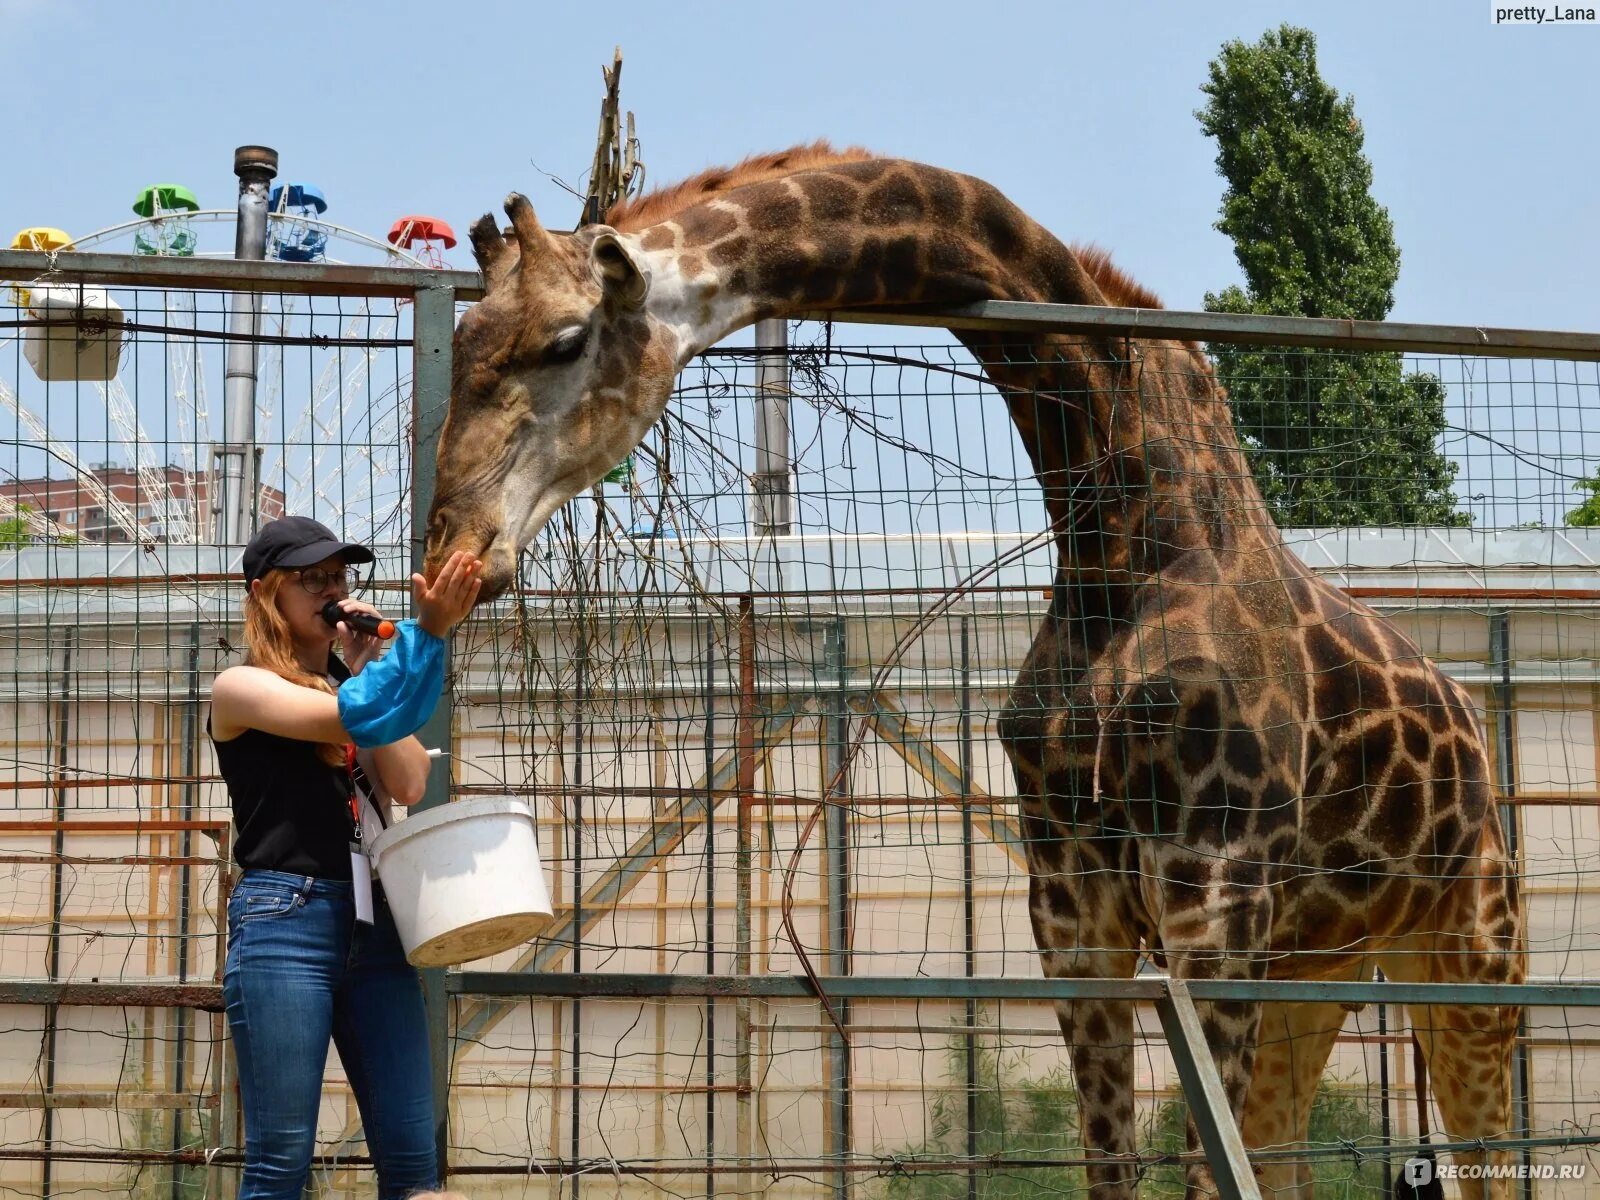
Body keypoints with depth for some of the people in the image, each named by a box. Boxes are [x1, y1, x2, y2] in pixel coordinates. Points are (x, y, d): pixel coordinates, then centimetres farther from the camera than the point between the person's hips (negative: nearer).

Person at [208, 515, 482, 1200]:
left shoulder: (354, 681, 19)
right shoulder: (241, 687, 2)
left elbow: (408, 785, 2)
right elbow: (351, 717, -15)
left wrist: (365, 666, 1)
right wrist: (427, 630, -23)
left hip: (372, 921, 5)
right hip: (284, 919, -5)